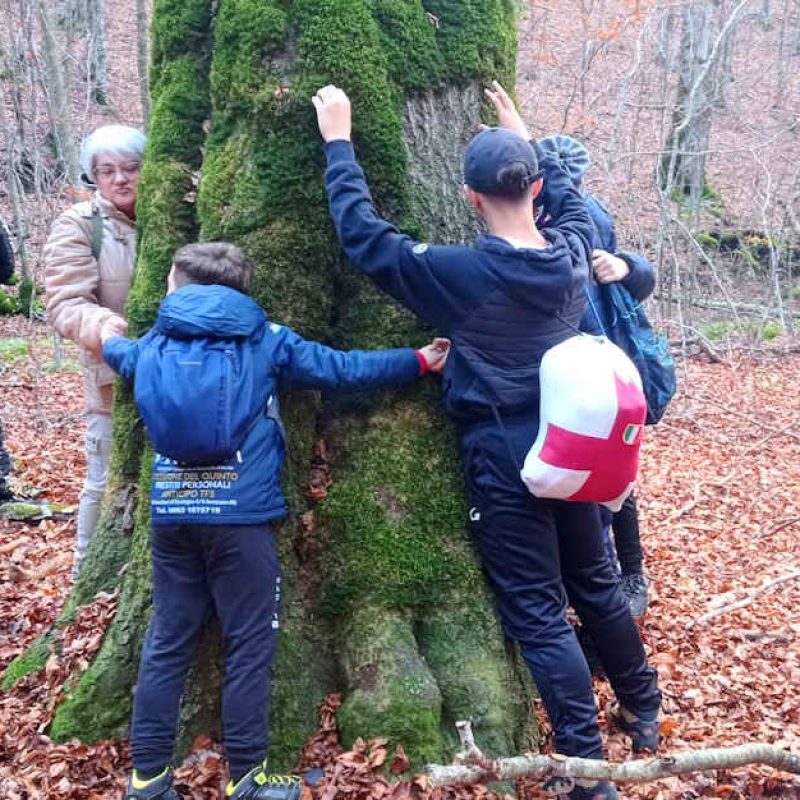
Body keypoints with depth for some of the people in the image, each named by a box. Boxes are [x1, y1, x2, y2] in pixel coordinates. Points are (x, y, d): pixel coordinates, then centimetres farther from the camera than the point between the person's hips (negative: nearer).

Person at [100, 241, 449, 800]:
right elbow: (342, 370, 2)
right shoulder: (265, 340, 1)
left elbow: (122, 355, 35)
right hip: (240, 517, -4)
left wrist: (109, 338, 60)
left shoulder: (154, 346, 12)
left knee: (167, 643, 13)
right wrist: (419, 361, 13)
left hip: (171, 515, 4)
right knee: (249, 645, 6)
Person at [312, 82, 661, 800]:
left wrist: (338, 143, -3)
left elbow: (363, 235, -13)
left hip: (506, 465, -6)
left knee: (539, 616, 3)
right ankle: (646, 713, 42)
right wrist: (522, 139, 29)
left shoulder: (461, 274, -19)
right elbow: (571, 199, 22)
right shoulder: (573, 254, -2)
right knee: (596, 584, 23)